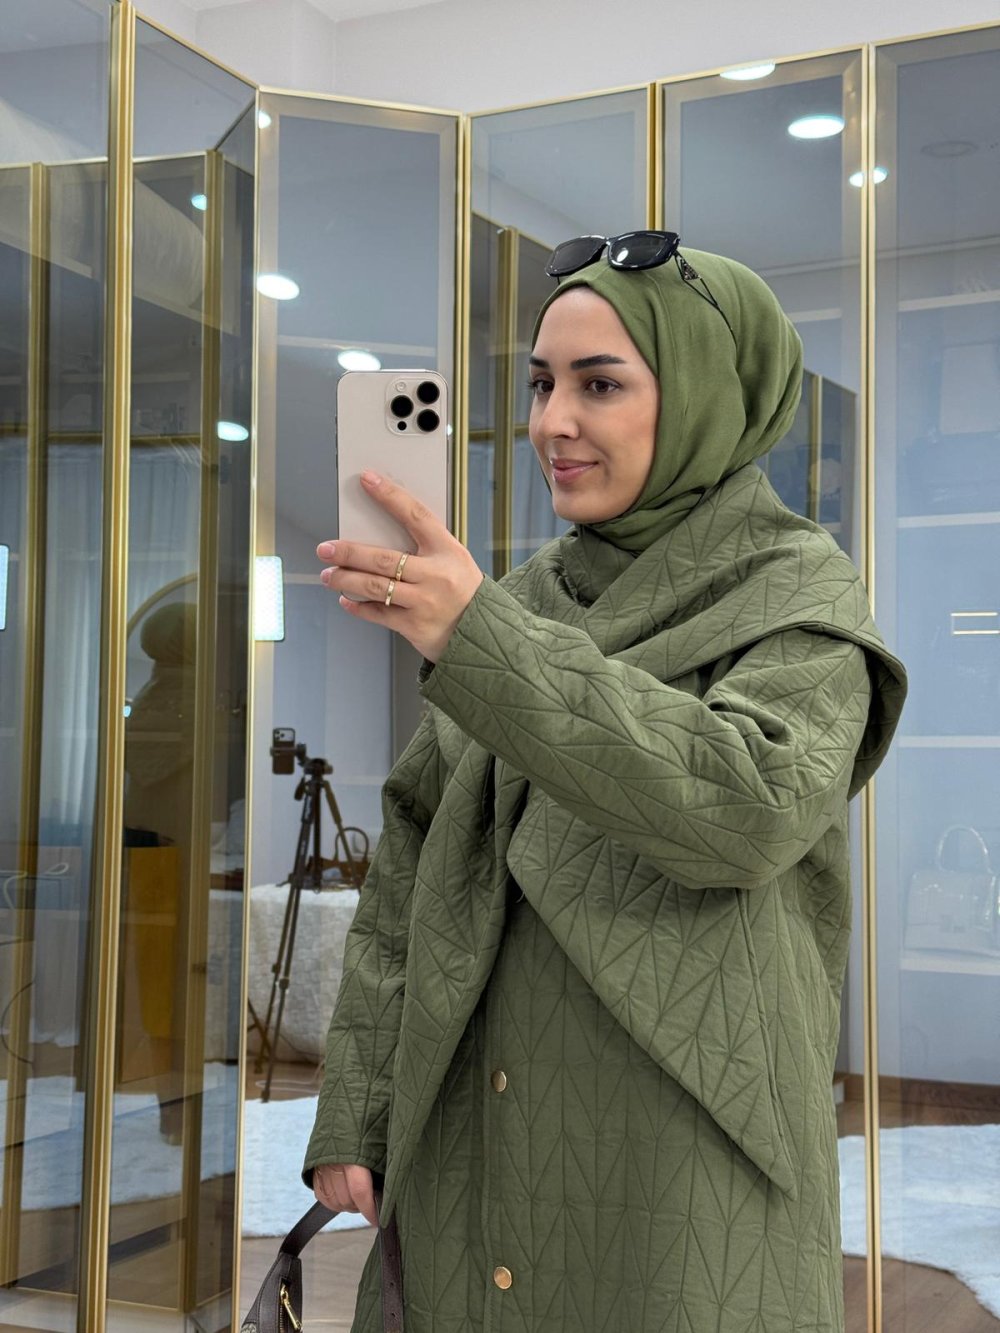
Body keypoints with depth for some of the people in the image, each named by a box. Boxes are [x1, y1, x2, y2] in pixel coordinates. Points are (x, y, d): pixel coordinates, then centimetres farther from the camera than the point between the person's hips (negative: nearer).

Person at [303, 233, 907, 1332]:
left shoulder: (798, 595, -3)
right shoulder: (527, 604, 10)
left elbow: (754, 804, -24)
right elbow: (409, 872, 11)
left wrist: (480, 641, -29)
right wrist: (352, 1113, 4)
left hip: (679, 1160, -4)